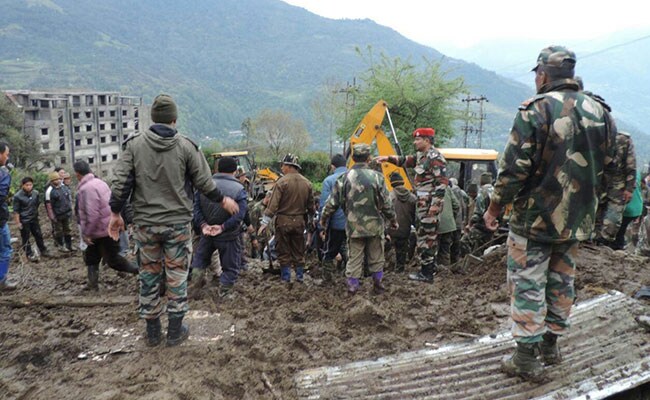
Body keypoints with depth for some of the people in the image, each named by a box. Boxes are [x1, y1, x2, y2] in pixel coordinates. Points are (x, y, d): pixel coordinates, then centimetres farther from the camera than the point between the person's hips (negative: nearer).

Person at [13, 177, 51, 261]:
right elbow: (16, 211, -12)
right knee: (26, 238, 7)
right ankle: (29, 254, 17)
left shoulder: (36, 193, -4)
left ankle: (43, 251, 27)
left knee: (39, 235, 14)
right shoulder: (18, 196, -17)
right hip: (24, 221, -5)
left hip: (34, 219, 5)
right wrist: (18, 222, -12)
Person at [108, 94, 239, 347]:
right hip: (178, 222, -1)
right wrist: (223, 201, 15)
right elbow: (205, 183, -2)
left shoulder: (134, 144, -2)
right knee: (177, 276, 9)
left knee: (149, 276, 13)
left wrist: (115, 214, 8)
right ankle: (175, 331, 17)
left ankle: (152, 332, 24)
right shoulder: (186, 146, -5)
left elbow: (120, 183, -4)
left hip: (145, 223, 2)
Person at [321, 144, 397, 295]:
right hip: (375, 225, 0)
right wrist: (393, 220, 11)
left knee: (355, 257, 10)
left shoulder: (344, 178, -7)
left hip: (354, 226, 0)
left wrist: (323, 218, 15)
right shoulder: (377, 177, -10)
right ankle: (378, 284, 25)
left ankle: (352, 285, 12)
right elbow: (386, 204, -5)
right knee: (376, 257, 15)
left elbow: (332, 202, -1)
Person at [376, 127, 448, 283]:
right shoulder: (422, 156, 14)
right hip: (424, 202, 10)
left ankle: (426, 273, 1)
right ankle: (431, 266, 28)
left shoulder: (435, 158, -17)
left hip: (430, 204, -10)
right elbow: (406, 161, 22)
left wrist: (435, 203, -23)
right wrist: (388, 158, 8)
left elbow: (442, 182, -21)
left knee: (425, 236, -6)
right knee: (429, 235, 17)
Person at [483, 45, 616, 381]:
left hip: (535, 217, -6)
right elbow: (608, 167, 12)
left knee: (527, 284, 3)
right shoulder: (600, 112, 5)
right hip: (577, 220, 6)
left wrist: (495, 206, -7)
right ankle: (551, 344, 33)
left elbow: (514, 166, -18)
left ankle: (527, 358, 9)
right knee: (562, 280, 19)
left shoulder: (536, 109, -15)